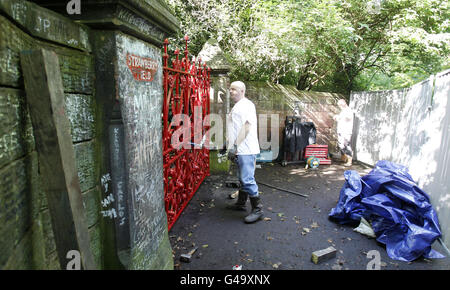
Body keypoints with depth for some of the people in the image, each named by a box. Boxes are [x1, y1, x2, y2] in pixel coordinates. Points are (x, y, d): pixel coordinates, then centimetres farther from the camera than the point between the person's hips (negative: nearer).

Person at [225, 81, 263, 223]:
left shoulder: (246, 105, -10)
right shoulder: (237, 106, 21)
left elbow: (246, 127, -19)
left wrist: (235, 146, -21)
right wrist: (232, 148, 22)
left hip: (245, 149, -10)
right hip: (240, 150, 10)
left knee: (247, 179, -9)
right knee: (243, 178, 18)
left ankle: (257, 209, 1)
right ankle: (241, 203, 31)